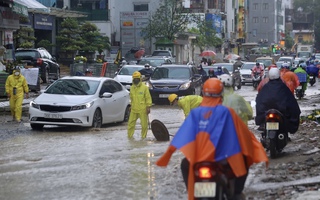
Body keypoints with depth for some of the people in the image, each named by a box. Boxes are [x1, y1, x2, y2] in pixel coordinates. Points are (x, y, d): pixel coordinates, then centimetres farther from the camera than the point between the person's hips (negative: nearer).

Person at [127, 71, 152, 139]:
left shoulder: (144, 87, -5)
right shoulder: (132, 88, 10)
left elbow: (148, 98, -4)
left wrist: (148, 107, -8)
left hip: (142, 109, -4)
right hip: (134, 109, 4)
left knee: (144, 124, 1)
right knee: (131, 123, 4)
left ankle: (143, 136, 14)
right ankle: (130, 135, 15)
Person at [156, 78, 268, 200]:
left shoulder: (195, 112, 2)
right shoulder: (226, 112, -5)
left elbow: (183, 134, 0)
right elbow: (243, 133, -1)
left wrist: (169, 152, 6)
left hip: (198, 158, 2)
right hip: (221, 157, -2)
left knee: (185, 164, 34)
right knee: (244, 161, 25)